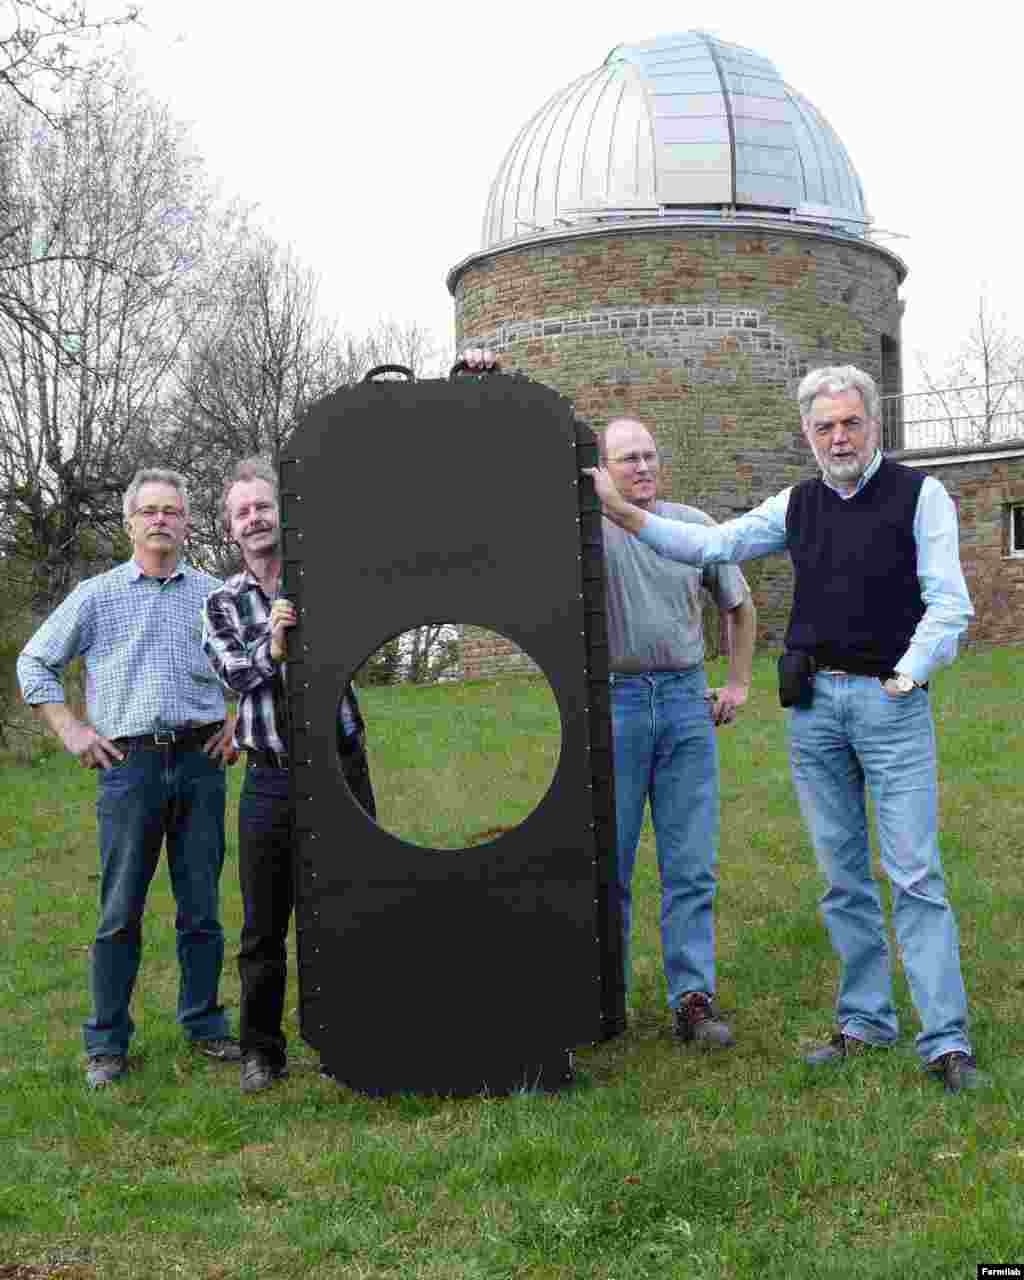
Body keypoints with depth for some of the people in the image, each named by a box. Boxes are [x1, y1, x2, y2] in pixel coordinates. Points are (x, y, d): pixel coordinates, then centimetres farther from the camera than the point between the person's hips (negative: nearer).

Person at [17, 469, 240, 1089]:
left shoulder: (215, 595, 9)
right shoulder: (96, 596, 6)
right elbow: (34, 663, 11)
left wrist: (240, 720, 9)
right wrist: (72, 731, 3)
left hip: (201, 760, 2)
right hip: (130, 764, -1)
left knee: (202, 907, 7)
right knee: (121, 911, 1)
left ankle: (205, 1025, 21)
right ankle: (107, 1043, 12)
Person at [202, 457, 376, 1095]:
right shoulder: (223, 602, 6)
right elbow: (233, 672, -9)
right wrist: (271, 647, -27)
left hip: (339, 767, -1)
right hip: (269, 781, 1)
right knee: (264, 925, 8)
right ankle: (262, 1049, 22)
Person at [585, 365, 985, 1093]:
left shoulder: (919, 496, 0)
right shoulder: (795, 507, 12)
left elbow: (949, 604, -5)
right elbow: (708, 547, 12)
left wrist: (907, 674, -16)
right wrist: (619, 510, 5)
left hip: (892, 702, -4)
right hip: (815, 704, 4)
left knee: (916, 874, -7)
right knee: (843, 877, 8)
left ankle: (946, 1042, -4)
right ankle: (865, 1021, 18)